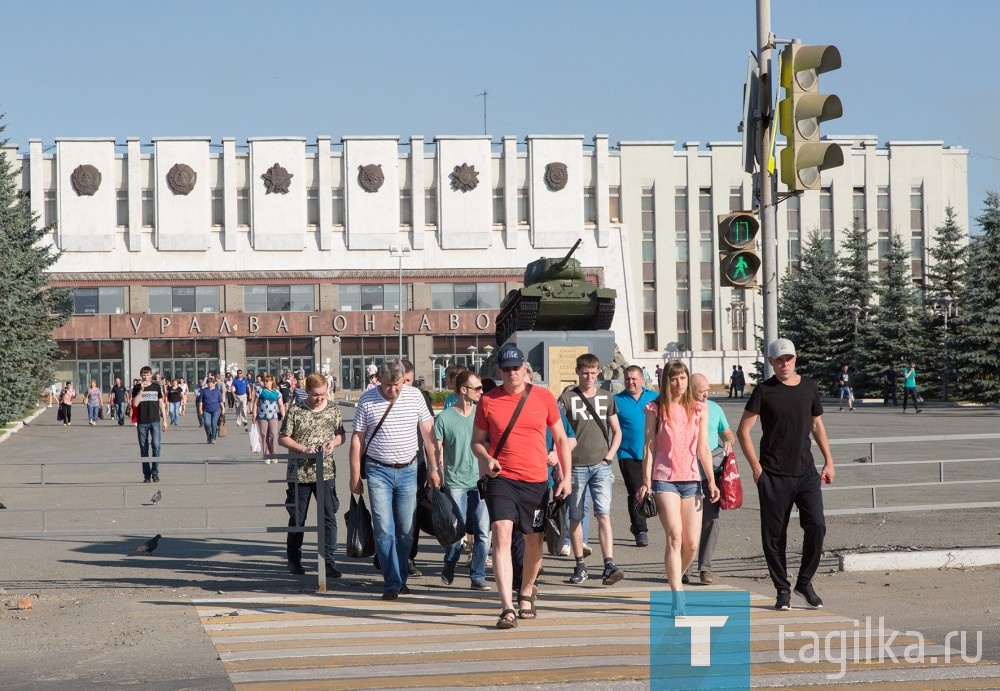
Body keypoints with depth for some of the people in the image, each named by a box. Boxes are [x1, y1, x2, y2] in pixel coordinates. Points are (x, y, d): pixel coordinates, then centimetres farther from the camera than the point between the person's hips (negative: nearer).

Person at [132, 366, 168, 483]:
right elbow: (135, 403, -8)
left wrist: (164, 420, 7)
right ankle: (146, 475, 8)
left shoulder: (156, 386, 7)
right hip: (142, 422, 0)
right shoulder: (137, 388, 4)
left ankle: (155, 473, -5)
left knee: (156, 445, -11)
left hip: (155, 421, 0)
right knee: (144, 449, 3)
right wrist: (141, 390, -15)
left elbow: (161, 403, 10)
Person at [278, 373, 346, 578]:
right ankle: (294, 561, 23)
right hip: (299, 474, -1)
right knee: (297, 519, 10)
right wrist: (303, 449, -14)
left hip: (326, 472, 1)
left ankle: (329, 561, -1)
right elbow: (283, 438, -1)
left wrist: (334, 442, -8)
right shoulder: (295, 411, -4)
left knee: (329, 517, -5)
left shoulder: (333, 410, 4)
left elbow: (341, 434, 15)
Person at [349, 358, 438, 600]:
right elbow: (357, 439, 2)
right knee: (384, 530, -6)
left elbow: (428, 432, 7)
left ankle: (401, 578, 22)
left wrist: (433, 468, 4)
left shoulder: (414, 396, 1)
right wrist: (355, 477, 0)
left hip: (408, 470, 2)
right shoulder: (367, 400, -3)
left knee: (406, 529, 6)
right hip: (378, 471, -2)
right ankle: (392, 583, 0)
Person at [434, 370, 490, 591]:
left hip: (480, 481, 3)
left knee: (483, 531, -3)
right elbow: (437, 452, 1)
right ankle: (449, 567, 26)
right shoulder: (444, 418, -2)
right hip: (455, 483, -3)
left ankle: (478, 576, 6)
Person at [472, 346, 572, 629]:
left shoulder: (544, 397, 2)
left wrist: (566, 476, 3)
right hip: (502, 479, -2)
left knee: (534, 542, 12)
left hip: (537, 481, 2)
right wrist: (486, 459, -11)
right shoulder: (488, 401, 0)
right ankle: (507, 608, -21)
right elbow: (477, 440, 10)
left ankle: (526, 593, 38)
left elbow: (561, 438, 10)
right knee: (501, 535, -18)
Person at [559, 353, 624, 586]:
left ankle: (609, 566, -17)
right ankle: (580, 565, 17)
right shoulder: (567, 398, 2)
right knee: (575, 518, 5)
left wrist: (610, 455, 3)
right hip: (576, 466, -1)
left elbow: (617, 431, 17)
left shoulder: (607, 398, 10)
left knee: (603, 515, -11)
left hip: (601, 465, 1)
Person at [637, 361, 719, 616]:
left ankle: (674, 582, 28)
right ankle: (678, 598, -18)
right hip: (664, 480, -3)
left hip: (691, 480, 3)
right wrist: (646, 481, -3)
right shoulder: (656, 408, 3)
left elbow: (703, 449, 10)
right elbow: (649, 446, 3)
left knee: (692, 543, 2)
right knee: (675, 536, -17)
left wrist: (712, 481, 2)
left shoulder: (698, 410, 10)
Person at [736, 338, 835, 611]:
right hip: (773, 476, -3)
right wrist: (756, 467, -9)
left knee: (816, 526, -8)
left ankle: (805, 582, 10)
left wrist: (828, 461, 16)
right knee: (774, 535, 1)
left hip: (806, 472, 3)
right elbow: (743, 431, -3)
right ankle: (782, 590, 15)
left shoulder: (809, 387, 8)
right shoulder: (764, 391, -3)